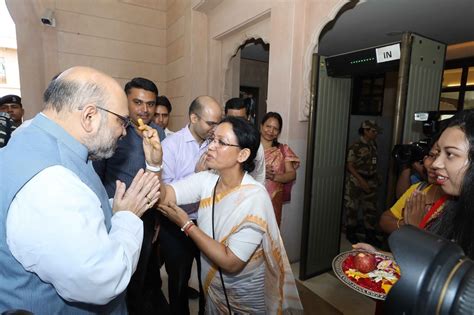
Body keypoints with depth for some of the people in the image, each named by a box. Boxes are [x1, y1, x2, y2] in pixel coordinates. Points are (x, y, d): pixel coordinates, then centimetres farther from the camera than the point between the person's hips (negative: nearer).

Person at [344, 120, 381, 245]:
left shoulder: (373, 145, 6)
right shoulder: (356, 147, -14)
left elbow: (373, 163, 16)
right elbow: (349, 166, -14)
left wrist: (375, 177, 9)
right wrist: (361, 180, -18)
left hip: (371, 181, 6)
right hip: (355, 180, -6)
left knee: (371, 208, 9)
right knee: (352, 207, 5)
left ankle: (370, 235, 22)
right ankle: (350, 232, 20)